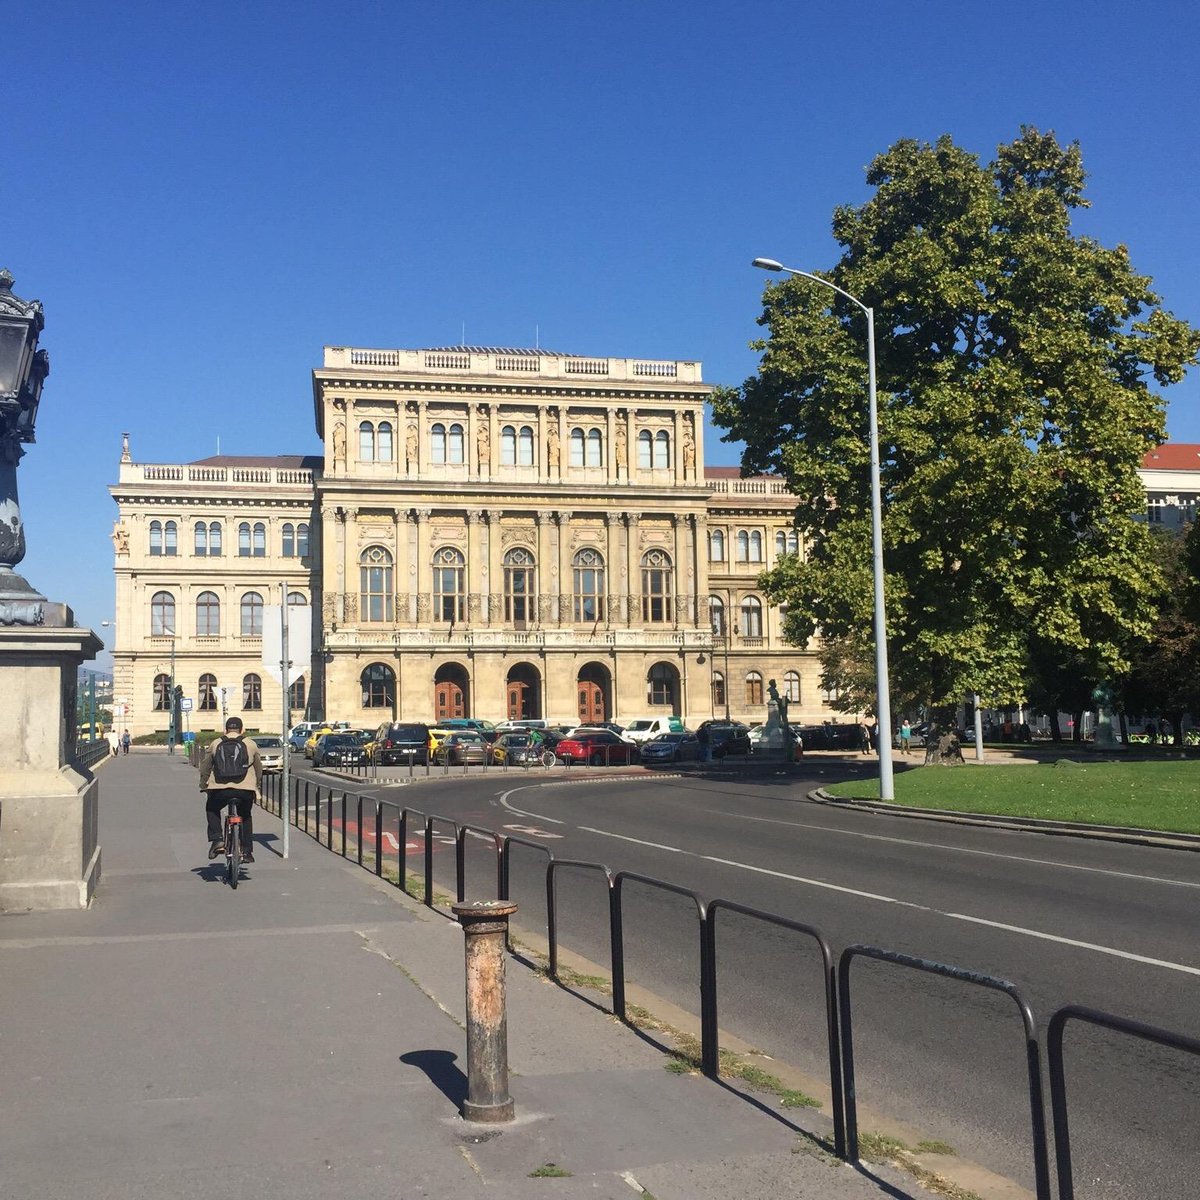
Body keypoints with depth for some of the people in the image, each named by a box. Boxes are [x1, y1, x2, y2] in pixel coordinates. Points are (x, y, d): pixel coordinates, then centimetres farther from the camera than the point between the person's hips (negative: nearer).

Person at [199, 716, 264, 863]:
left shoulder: (214, 744, 10)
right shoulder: (251, 745, 11)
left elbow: (204, 768, 17)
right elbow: (258, 769, 21)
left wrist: (203, 785, 32)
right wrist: (258, 787, 36)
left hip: (220, 789, -1)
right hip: (246, 790, 1)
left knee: (211, 809, 28)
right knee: (246, 817, 24)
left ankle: (217, 840, 11)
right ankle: (246, 851, 19)